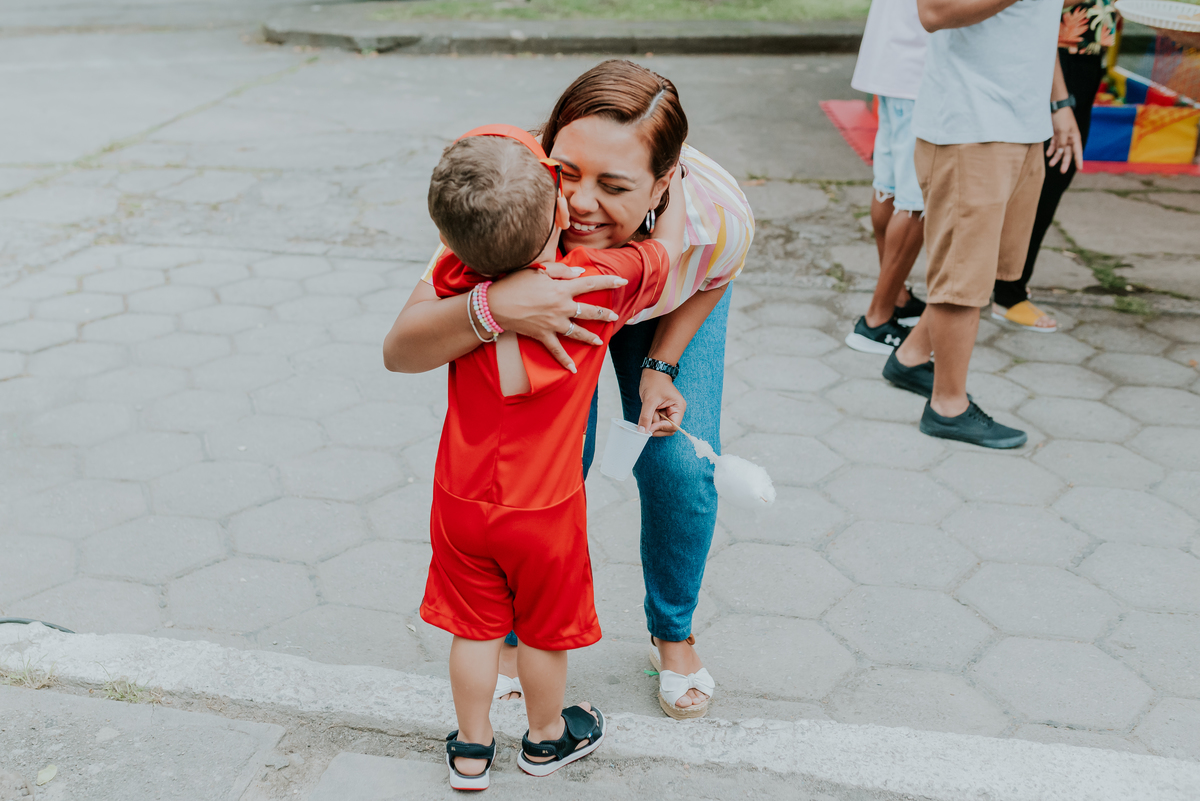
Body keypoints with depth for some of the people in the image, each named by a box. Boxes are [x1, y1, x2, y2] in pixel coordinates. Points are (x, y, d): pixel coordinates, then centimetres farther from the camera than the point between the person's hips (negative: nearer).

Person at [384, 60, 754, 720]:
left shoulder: (718, 218, -39)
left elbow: (713, 280, -11)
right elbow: (399, 351, -45)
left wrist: (660, 367, -19)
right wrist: (492, 306, -63)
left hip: (669, 307, 1)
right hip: (549, 292, 0)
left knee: (679, 463, -8)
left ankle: (672, 633, 21)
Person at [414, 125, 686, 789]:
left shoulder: (457, 281, -15)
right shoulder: (600, 282, -22)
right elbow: (668, 247, -3)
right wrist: (672, 182, 12)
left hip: (461, 502, 2)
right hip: (543, 510, -2)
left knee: (474, 629, 19)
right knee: (545, 631, 20)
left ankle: (471, 751, 37)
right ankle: (546, 737, 43)